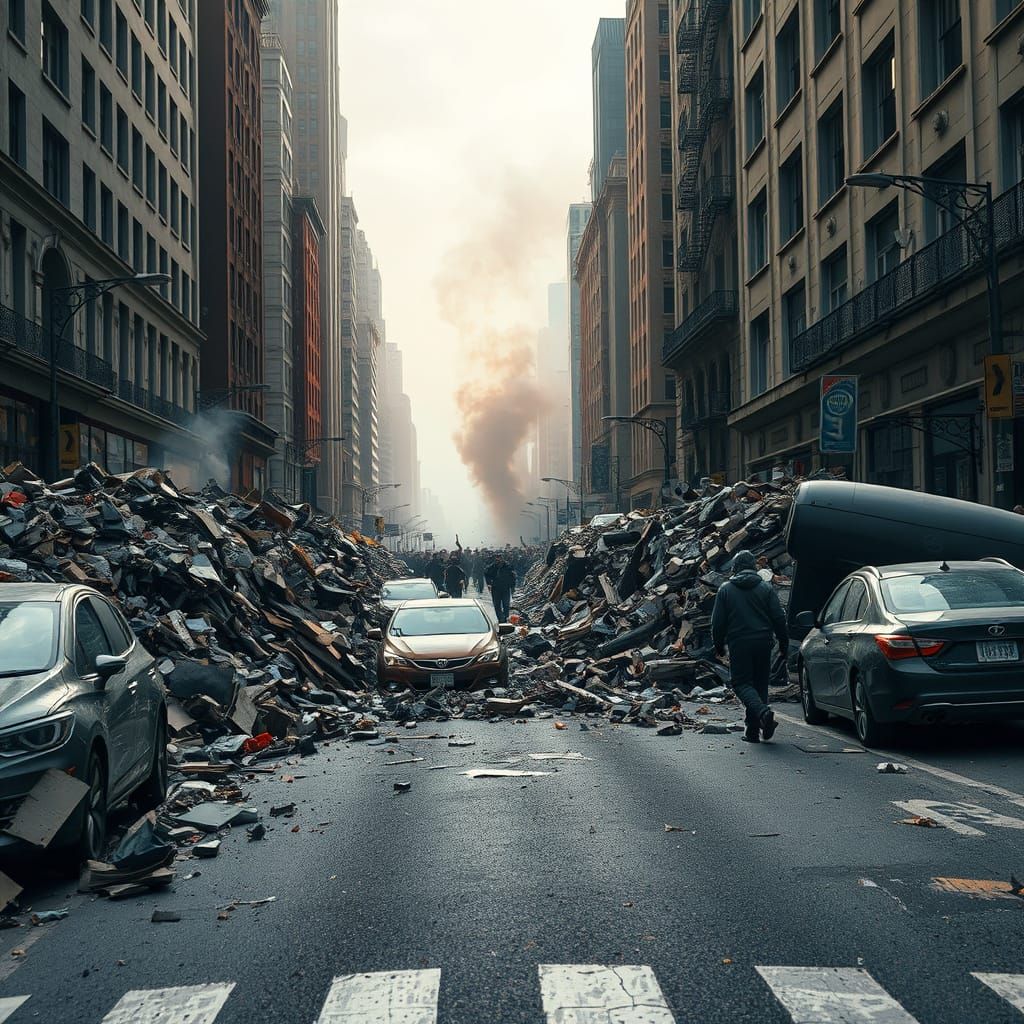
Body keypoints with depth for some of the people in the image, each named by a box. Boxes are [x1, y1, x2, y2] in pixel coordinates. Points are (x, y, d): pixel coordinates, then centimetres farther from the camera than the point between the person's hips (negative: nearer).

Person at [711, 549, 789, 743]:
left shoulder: (726, 590, 3)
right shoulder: (766, 588, 5)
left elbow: (718, 622, 3)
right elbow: (779, 618, 2)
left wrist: (719, 645, 14)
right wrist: (784, 643, 11)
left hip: (738, 644, -2)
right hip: (763, 643, 2)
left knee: (742, 683, 2)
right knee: (760, 683, 11)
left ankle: (762, 711, -27)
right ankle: (753, 730, 9)